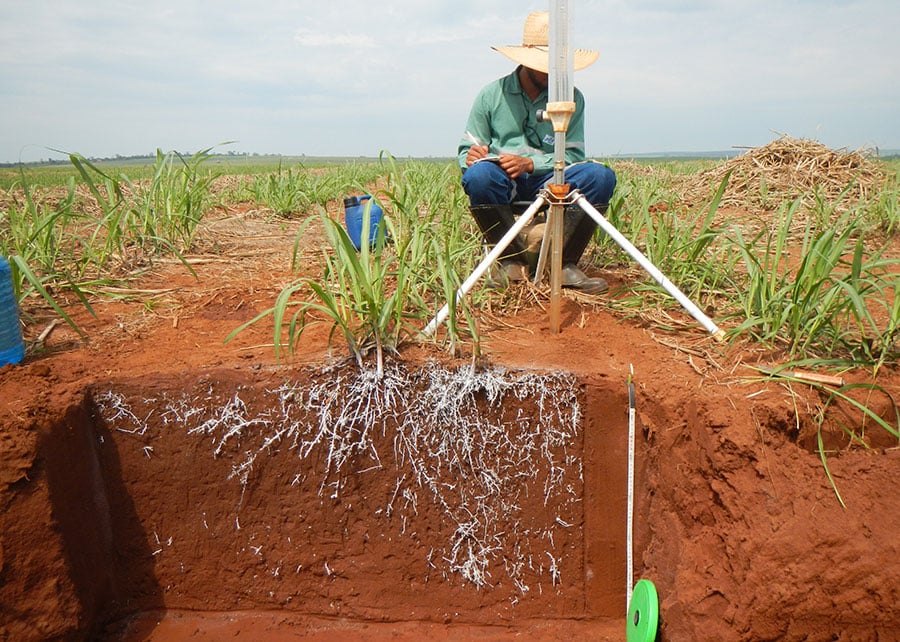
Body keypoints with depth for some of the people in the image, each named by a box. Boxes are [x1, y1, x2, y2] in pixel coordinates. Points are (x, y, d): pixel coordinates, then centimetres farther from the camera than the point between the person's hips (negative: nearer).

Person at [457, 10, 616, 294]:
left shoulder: (572, 98, 7)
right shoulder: (491, 95, 5)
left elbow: (572, 154, 0)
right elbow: (467, 150, 7)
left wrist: (530, 163, -18)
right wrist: (472, 157, -19)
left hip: (549, 182, 1)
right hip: (503, 183, -1)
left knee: (601, 176, -27)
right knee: (479, 175, -36)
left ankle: (565, 263, -18)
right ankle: (513, 260, -17)